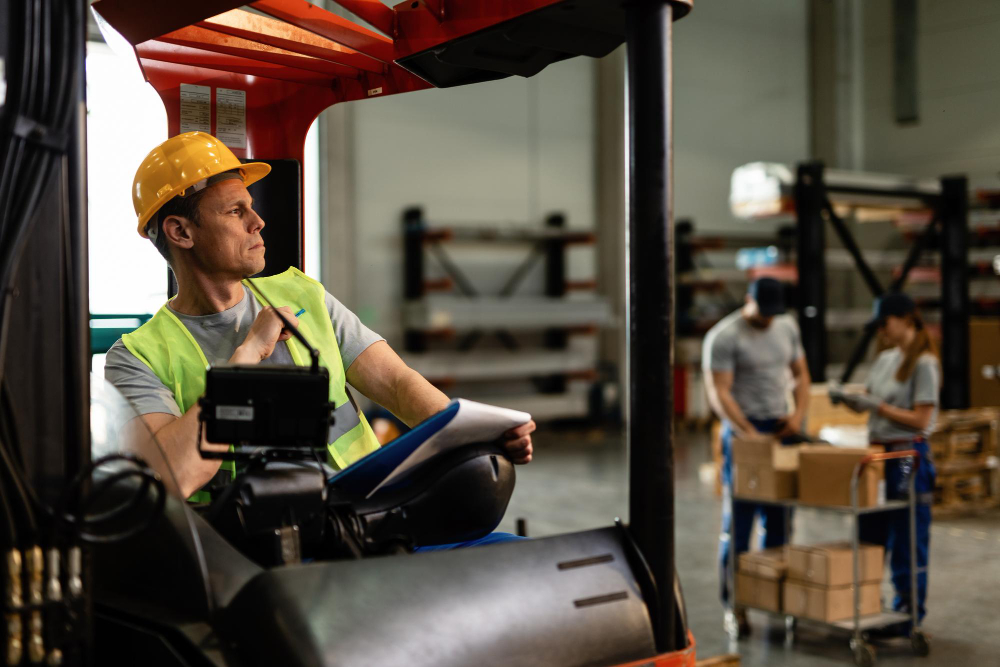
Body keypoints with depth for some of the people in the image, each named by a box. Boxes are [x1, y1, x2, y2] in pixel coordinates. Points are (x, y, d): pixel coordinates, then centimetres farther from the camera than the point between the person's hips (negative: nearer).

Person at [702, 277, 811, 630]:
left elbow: (801, 374, 15)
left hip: (780, 429, 6)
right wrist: (750, 434, -23)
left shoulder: (787, 327, 8)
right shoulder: (724, 336, -12)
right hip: (742, 431, -6)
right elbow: (719, 393, -16)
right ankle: (734, 603, 5)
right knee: (738, 520, -3)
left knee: (778, 521, 10)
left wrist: (799, 412, -3)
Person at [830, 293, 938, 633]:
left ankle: (909, 612, 12)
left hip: (908, 455, -8)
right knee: (869, 535, 13)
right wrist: (844, 397, -4)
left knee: (907, 540, 1)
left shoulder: (924, 363, -12)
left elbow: (920, 420, -16)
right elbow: (865, 401, 15)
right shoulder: (885, 359, 11)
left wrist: (878, 406, -18)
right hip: (878, 452, 8)